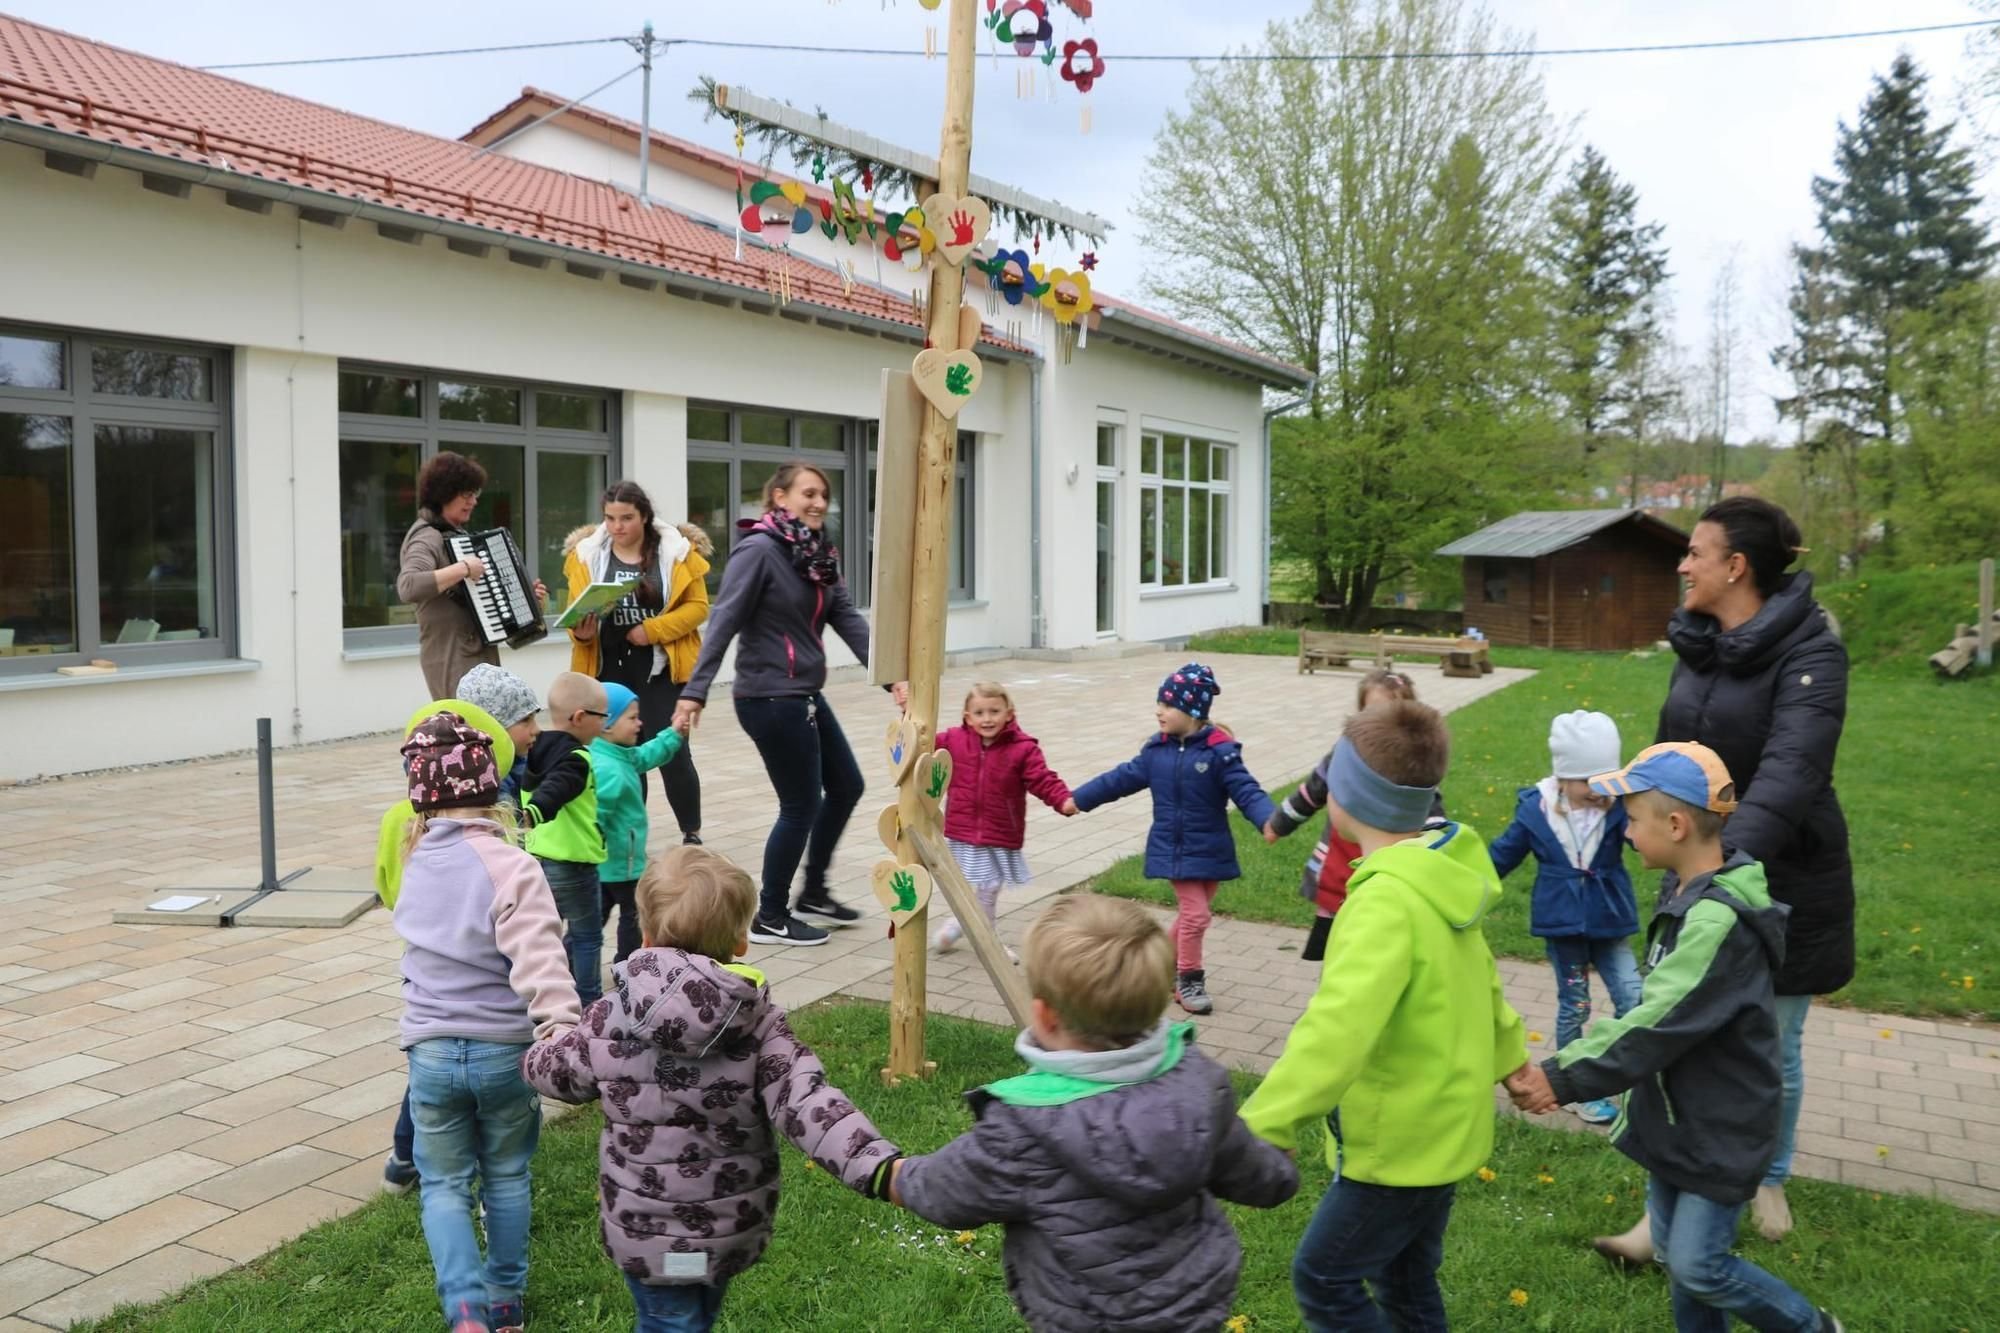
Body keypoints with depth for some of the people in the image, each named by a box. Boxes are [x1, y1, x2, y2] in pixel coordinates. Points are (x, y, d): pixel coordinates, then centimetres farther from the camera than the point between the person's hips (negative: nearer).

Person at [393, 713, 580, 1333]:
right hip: (505, 1050, -3)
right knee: (507, 1177, 18)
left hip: (431, 1052, 3)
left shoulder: (418, 860, 1)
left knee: (445, 1184, 15)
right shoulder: (509, 865, -18)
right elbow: (538, 961, -28)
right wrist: (564, 1036, -32)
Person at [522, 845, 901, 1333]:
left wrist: (537, 1053, 28)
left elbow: (556, 1073, 4)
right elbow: (805, 1102, -29)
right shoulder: (758, 1021, -18)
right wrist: (879, 1167, -35)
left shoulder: (609, 1022, -15)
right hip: (733, 1228, 2)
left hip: (646, 1232, -1)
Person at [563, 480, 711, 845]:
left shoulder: (678, 551, -3)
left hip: (661, 669, -2)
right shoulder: (585, 554, 4)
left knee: (673, 753, -4)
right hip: (609, 671, 3)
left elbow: (697, 607, -4)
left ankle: (692, 833, 11)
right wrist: (581, 633, -16)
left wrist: (652, 630, -15)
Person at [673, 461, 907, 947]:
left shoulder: (818, 556, 9)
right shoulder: (759, 550, -15)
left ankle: (813, 892, 34)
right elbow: (724, 622, -21)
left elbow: (849, 621, 3)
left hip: (806, 696, 9)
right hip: (770, 699, -9)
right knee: (802, 805, 0)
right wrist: (695, 691, -27)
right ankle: (770, 918, 17)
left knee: (846, 786, 18)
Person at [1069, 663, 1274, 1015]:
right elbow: (1123, 778, 8)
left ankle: (1168, 968, 36)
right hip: (1174, 851, 1)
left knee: (1191, 913, 13)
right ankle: (1188, 981, 13)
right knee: (1196, 913, -5)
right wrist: (1079, 799, 13)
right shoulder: (1156, 749, -2)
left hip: (1211, 852, 0)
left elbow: (1247, 791, -19)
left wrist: (1268, 821, -38)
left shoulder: (1220, 751, -14)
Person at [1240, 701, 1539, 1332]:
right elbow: (1480, 975, 16)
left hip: (1401, 1141, -9)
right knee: (1404, 1279, 23)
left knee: (1323, 1278, 7)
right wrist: (1507, 1051, 30)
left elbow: (1340, 1026, -40)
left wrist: (1265, 1124, -39)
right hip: (1440, 1124, 9)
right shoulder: (1442, 877, 0)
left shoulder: (1389, 901, -30)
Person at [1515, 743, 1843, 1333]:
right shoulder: (1684, 892, -1)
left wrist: (1565, 1080, -23)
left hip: (1722, 1128, -8)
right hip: (1678, 1114, 8)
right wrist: (1564, 1064, 1)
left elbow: (1656, 1029, -29)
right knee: (1674, 1253, 18)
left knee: (1698, 1266, 4)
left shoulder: (1719, 919, -29)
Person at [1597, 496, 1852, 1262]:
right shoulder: (1698, 646, 1)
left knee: (1773, 1047, 14)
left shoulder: (1809, 653, -19)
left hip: (1783, 882, -5)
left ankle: (1769, 1180, 39)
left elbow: (1791, 770, -34)